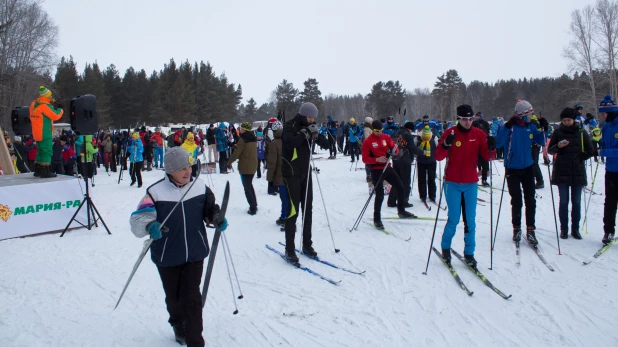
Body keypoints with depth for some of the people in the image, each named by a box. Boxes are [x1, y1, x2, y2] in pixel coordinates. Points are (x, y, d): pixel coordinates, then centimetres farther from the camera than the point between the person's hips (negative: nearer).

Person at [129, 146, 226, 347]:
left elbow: (210, 208, 10)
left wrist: (217, 219, -10)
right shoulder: (156, 192, -16)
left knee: (192, 298, -3)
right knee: (174, 297, 19)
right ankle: (178, 325, 49)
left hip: (195, 253, 1)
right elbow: (138, 219, -21)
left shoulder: (200, 187, -6)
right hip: (167, 255, 0)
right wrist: (149, 226, -42)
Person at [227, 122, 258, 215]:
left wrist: (229, 162, -4)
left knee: (247, 187, 1)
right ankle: (254, 205, 25)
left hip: (245, 166, -7)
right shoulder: (253, 138, 7)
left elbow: (237, 152, -16)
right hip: (253, 165, 7)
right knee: (250, 185, 22)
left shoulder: (243, 139, -16)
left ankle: (253, 208, -1)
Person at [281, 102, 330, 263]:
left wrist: (316, 135, -14)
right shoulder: (290, 125, -11)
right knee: (293, 210, -9)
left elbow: (326, 145, 4)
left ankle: (307, 245, 22)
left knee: (307, 209, 10)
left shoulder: (309, 126, 7)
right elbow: (290, 143, -30)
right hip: (292, 173, -7)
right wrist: (306, 133, -24)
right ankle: (289, 250, -2)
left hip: (305, 172, 7)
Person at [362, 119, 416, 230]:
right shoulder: (368, 142, -8)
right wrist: (377, 159, -27)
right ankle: (377, 219, 6)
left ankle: (401, 211, 29)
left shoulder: (386, 137, 5)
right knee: (380, 195, -7)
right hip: (376, 171, -6)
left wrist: (394, 150, -20)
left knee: (400, 188, 9)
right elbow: (365, 159, -12)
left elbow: (395, 149, 4)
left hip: (387, 167, 6)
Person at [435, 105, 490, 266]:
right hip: (453, 184, -3)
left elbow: (487, 157, -1)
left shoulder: (479, 134, 3)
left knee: (470, 220, 5)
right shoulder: (450, 133, -5)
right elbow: (438, 157, -11)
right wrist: (446, 145, -29)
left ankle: (469, 253, 16)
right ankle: (445, 247, 22)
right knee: (454, 219, 0)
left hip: (471, 183, 3)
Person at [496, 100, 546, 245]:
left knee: (530, 200, 1)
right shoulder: (510, 127, -11)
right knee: (516, 201, 6)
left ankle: (530, 230, 9)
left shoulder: (530, 127, 3)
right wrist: (507, 126, -31)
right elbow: (498, 143, -23)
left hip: (528, 168, 3)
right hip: (512, 169, -3)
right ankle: (516, 229, 19)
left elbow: (540, 142, 10)